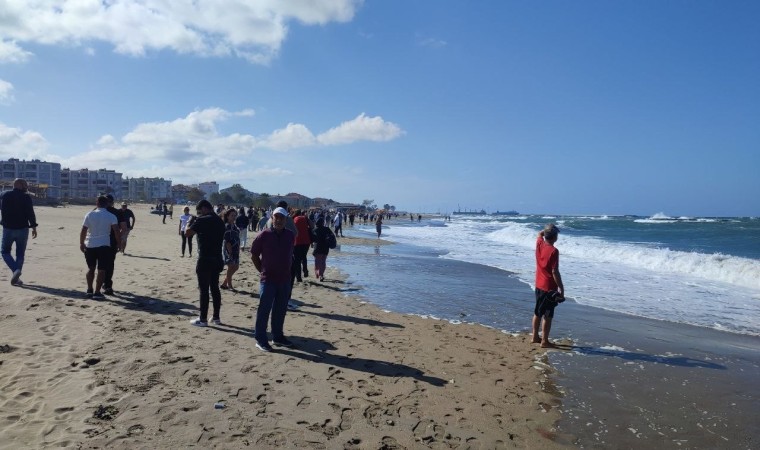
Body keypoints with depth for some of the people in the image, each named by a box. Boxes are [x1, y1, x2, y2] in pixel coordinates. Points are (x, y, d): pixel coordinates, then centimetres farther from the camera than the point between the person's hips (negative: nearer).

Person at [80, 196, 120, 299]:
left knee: (91, 268, 16)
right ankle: (97, 292, -1)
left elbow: (83, 231, 0)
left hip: (90, 245, 3)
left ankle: (89, 290, 19)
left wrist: (81, 243, 11)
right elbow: (117, 231, -10)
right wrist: (119, 243, -1)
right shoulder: (111, 216, -4)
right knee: (101, 270, 2)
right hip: (104, 245, -2)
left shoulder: (89, 215, 0)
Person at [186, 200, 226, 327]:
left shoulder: (202, 220, -12)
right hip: (217, 259, 7)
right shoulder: (220, 221, 11)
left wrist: (190, 222, 4)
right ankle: (216, 317, 17)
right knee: (215, 288, 12)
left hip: (205, 260, -7)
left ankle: (203, 319, 4)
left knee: (204, 289, -1)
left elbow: (187, 233, -15)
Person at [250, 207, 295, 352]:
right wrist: (262, 270, 0)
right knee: (264, 310, 0)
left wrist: (287, 270, 11)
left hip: (285, 279, 5)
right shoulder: (264, 235, -10)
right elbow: (254, 255, -1)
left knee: (281, 310, 13)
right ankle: (260, 339, 9)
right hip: (268, 279, -4)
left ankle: (278, 336, 26)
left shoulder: (291, 236, 2)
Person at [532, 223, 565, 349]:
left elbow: (540, 233, 26)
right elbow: (555, 272, -21)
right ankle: (545, 341, 6)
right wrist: (561, 288, -15)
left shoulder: (539, 244, 0)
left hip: (539, 285, 8)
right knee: (548, 316, 1)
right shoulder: (553, 251, -20)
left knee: (537, 312, 17)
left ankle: (535, 337, 26)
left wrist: (548, 228, 15)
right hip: (549, 288, -8)